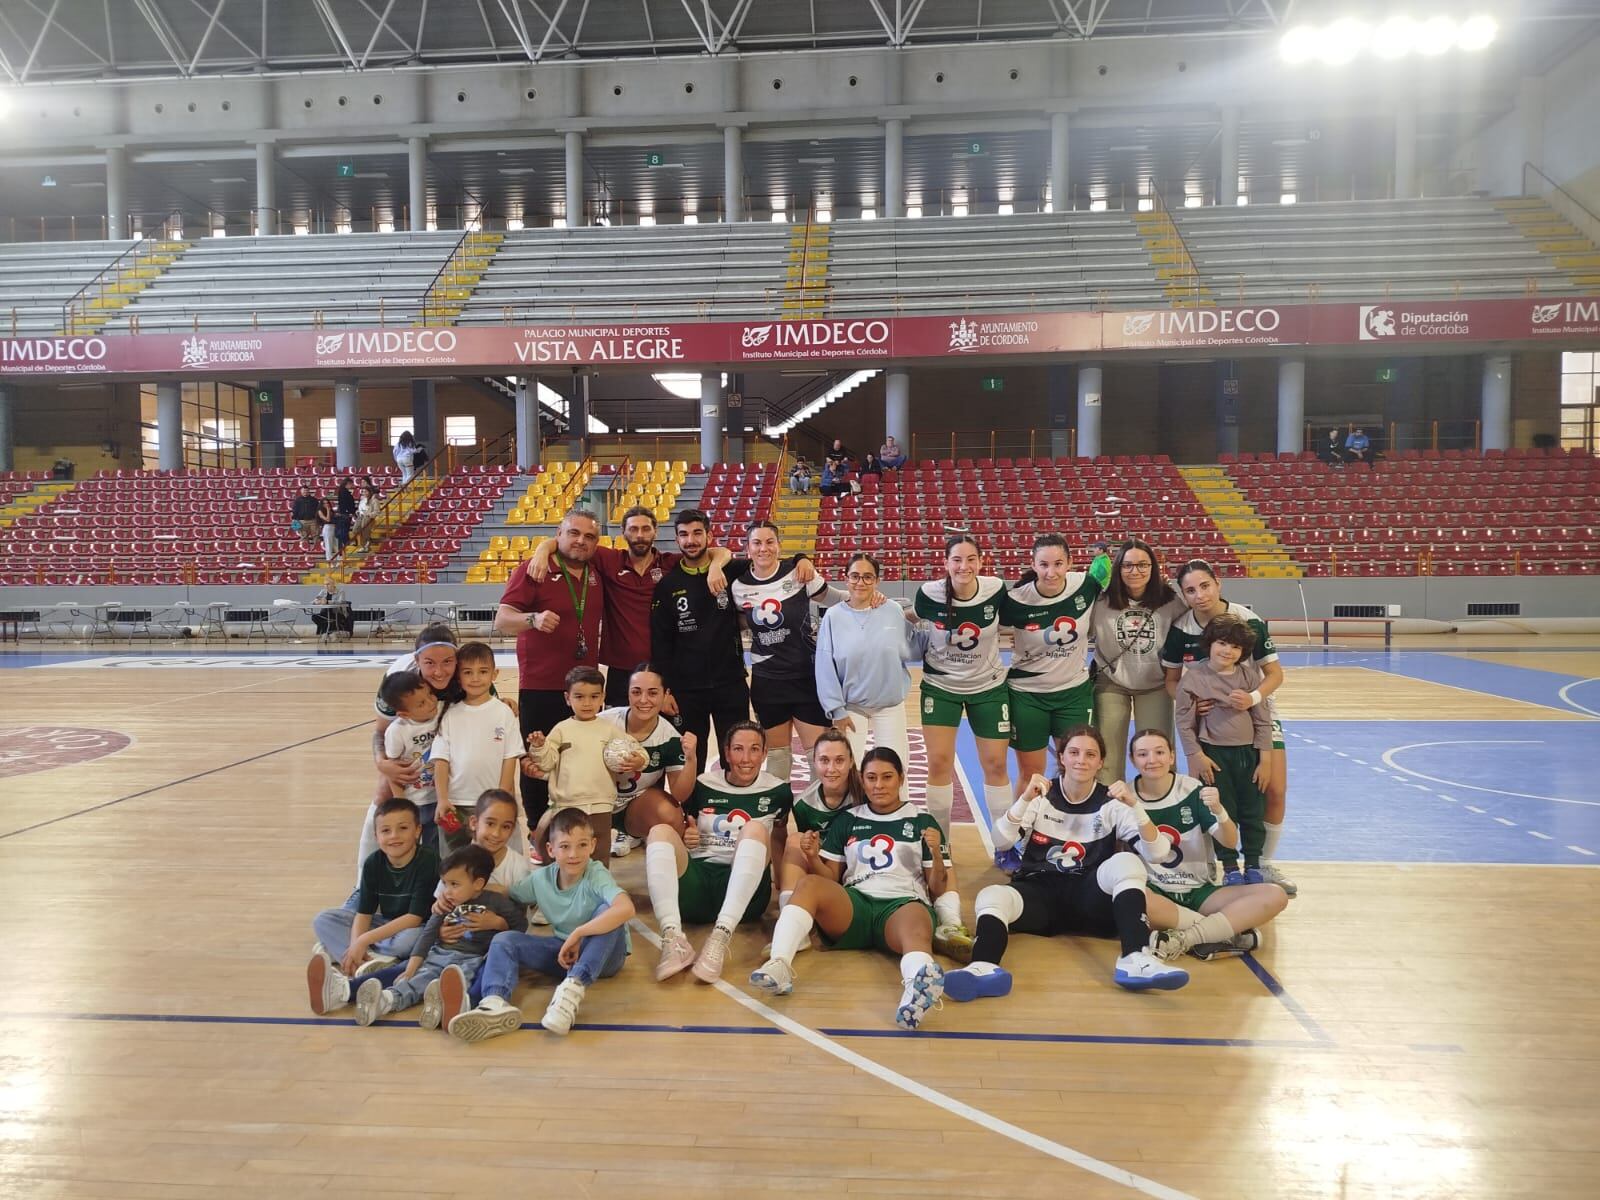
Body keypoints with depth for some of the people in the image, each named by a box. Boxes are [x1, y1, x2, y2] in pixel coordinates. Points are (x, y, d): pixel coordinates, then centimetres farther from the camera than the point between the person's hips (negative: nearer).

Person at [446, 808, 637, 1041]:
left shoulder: (596, 876, -22)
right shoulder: (541, 879, -6)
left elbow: (626, 908, -41)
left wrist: (576, 934, -36)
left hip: (604, 954, -5)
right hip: (564, 952, 5)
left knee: (607, 911, -33)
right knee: (504, 940, -13)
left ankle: (574, 987, -38)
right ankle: (495, 1002, -41)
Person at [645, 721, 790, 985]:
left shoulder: (778, 791, 10)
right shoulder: (703, 785, 12)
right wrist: (685, 839, 0)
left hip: (744, 895, -1)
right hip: (696, 883, 2)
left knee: (755, 829, -28)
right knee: (660, 830, -23)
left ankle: (720, 938, -43)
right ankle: (673, 938, -42)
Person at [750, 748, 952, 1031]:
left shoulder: (922, 822, 16)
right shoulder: (846, 820, 21)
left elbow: (937, 890, 11)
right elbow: (830, 879, 17)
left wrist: (936, 854, -8)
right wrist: (812, 857, -4)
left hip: (904, 904, -2)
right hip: (854, 905, 2)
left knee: (917, 919, -39)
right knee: (809, 884, -29)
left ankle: (919, 985, -73)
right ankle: (779, 965, -50)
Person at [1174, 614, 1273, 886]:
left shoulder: (1250, 675, -1)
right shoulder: (1194, 677, -9)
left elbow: (1262, 721, 2)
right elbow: (1184, 723, -5)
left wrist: (1265, 760, -1)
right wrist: (1196, 756, -8)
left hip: (1248, 753, 3)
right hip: (1214, 754, -3)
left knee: (1254, 813, 11)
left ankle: (1253, 866, 27)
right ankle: (1230, 868, 18)